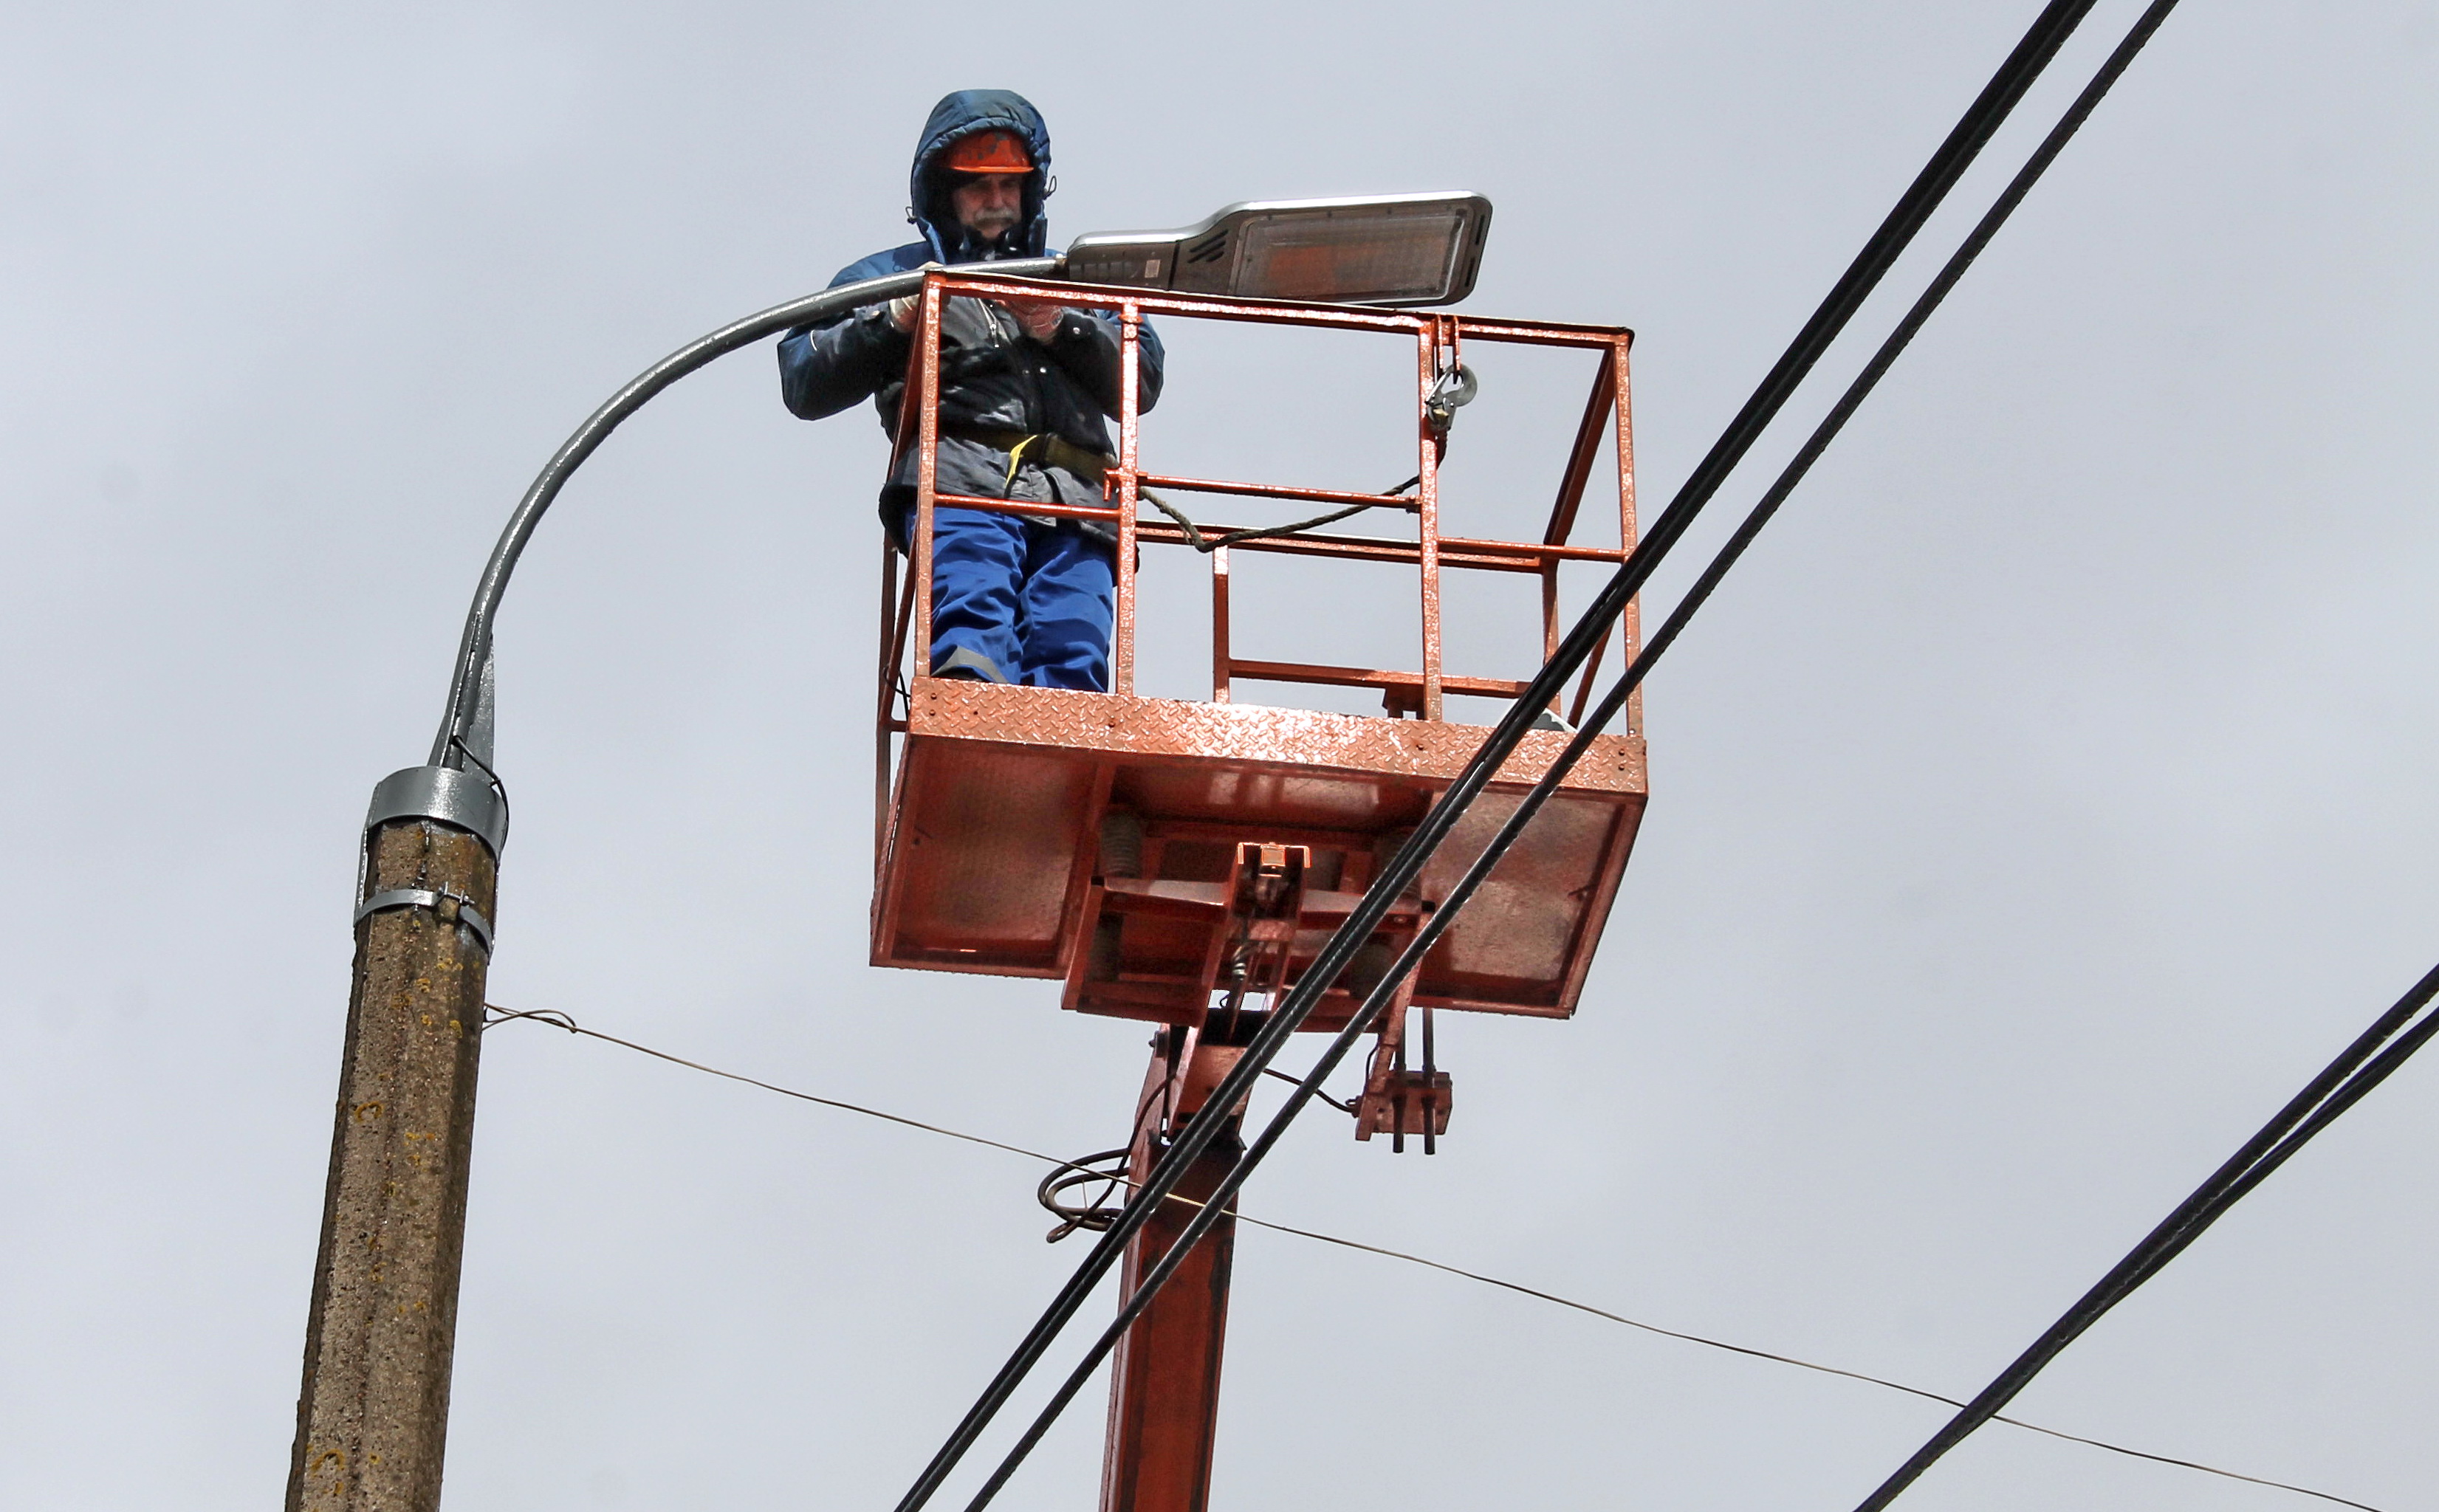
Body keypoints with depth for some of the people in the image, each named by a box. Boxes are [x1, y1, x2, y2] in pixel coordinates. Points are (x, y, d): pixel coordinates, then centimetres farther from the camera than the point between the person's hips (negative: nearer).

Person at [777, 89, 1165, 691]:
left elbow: (1141, 382, 23)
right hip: (959, 481, -2)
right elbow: (804, 386, 19)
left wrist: (1064, 330, 5)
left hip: (1075, 498, 3)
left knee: (1073, 655, -25)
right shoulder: (890, 275, 32)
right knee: (974, 623, -34)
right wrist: (892, 321, 4)